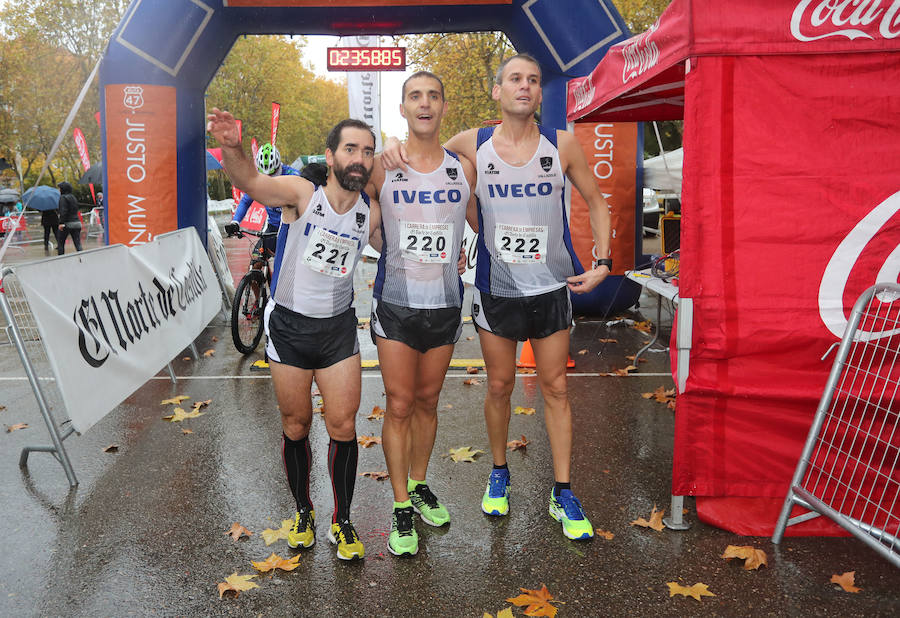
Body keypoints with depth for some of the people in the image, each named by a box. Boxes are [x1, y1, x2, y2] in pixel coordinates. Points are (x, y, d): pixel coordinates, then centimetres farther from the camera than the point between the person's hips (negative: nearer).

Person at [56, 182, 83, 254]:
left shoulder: (63, 197, -7)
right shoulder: (73, 197, 16)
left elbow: (63, 211, -17)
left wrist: (61, 223, -20)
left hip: (67, 224, -6)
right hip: (77, 222, 6)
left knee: (60, 243, 8)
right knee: (78, 244, 0)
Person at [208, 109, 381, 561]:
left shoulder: (372, 214, -2)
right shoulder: (302, 194, -13)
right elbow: (250, 182, -31)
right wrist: (232, 148, -53)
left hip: (338, 327, 2)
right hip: (289, 325, -2)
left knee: (343, 427, 1)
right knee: (295, 426, 9)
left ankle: (342, 521, 20)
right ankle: (303, 511, 31)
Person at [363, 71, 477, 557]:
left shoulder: (463, 170, 2)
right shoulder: (382, 167, -5)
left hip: (445, 303, 2)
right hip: (396, 303, -2)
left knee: (427, 402, 14)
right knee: (399, 406, 1)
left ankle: (419, 486, 33)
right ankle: (401, 511, 13)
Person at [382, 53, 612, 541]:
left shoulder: (562, 144, -4)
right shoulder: (472, 144, -4)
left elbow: (595, 201, 9)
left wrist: (603, 262, -1)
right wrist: (394, 147, -11)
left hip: (552, 287, 0)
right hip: (496, 289, 0)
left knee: (555, 389, 7)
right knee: (499, 387, 11)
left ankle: (562, 493, 19)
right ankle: (499, 473, 34)